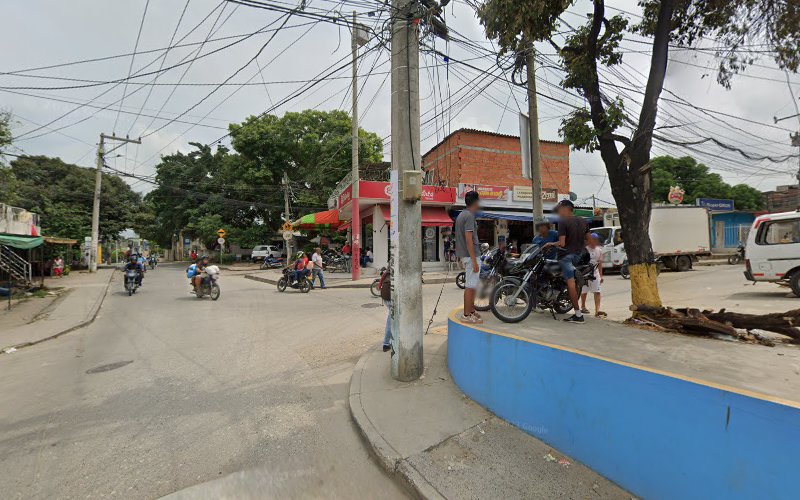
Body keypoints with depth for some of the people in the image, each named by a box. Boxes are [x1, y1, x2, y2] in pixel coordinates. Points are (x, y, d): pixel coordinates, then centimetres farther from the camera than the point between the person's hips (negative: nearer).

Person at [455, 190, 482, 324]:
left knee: (473, 284, 18)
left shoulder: (461, 215, 15)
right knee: (470, 286, -4)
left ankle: (471, 311, 27)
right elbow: (469, 240, -22)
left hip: (465, 255, 10)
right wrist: (474, 261, -21)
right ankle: (466, 315, 3)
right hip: (470, 255, -10)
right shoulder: (469, 216, -16)